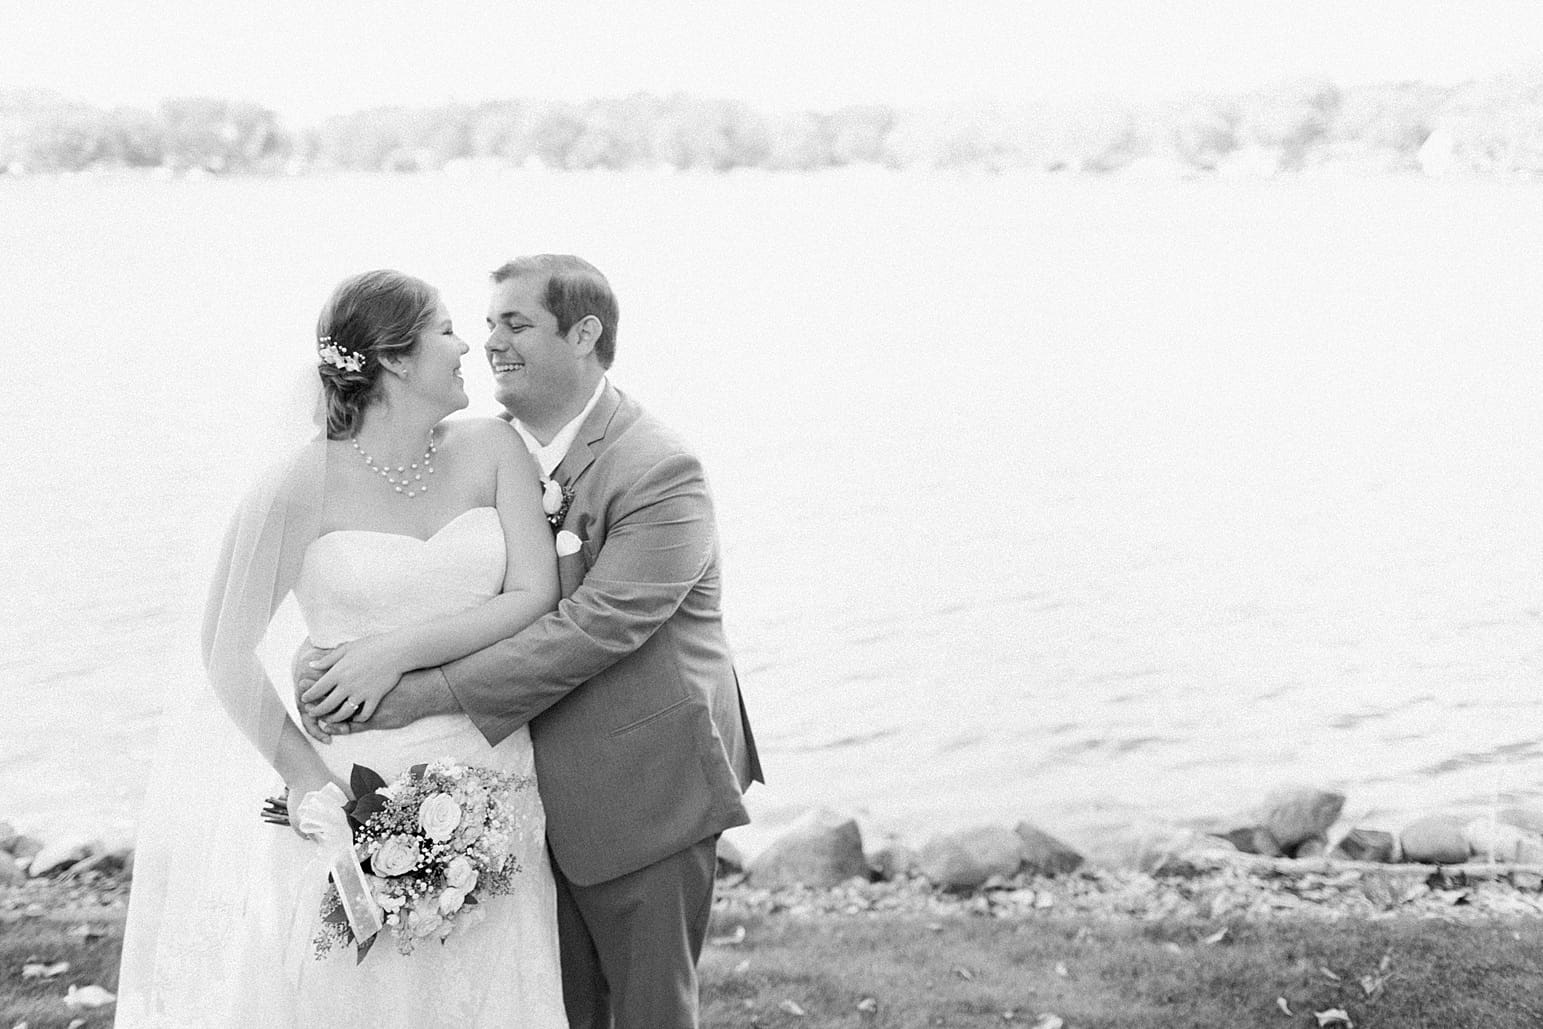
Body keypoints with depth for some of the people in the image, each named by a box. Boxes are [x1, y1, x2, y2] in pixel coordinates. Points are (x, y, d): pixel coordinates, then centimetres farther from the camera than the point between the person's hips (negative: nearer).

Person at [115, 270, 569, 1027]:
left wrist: (400, 650, -14)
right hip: (364, 787, -3)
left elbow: (536, 598, -5)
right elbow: (226, 651, -5)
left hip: (490, 787, 3)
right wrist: (304, 776, -12)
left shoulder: (490, 448, 1)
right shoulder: (303, 488, -10)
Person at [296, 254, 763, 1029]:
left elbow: (596, 624, -27)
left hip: (641, 795, -6)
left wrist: (424, 693, -29)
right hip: (539, 793, 7)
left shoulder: (659, 472, -19)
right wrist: (333, 661, -20)